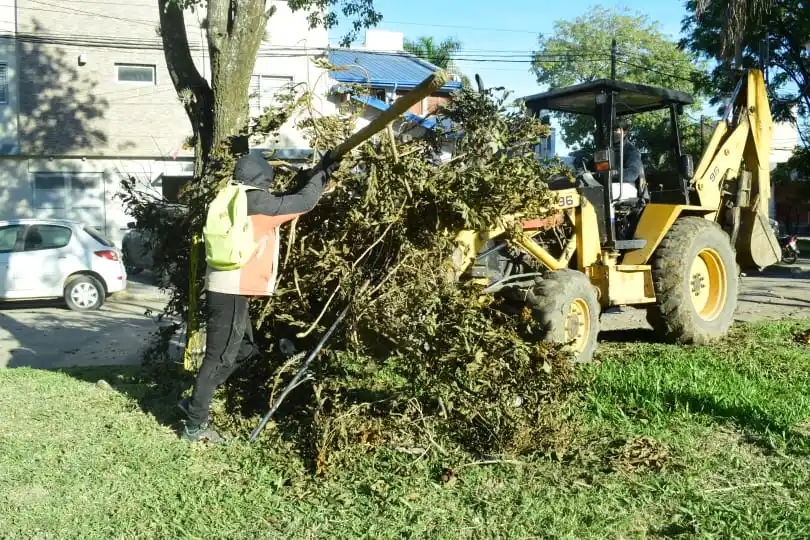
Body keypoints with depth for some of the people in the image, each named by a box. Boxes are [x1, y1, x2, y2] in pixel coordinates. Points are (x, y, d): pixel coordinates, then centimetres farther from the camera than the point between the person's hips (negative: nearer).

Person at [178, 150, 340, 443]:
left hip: (228, 289, 10)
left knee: (244, 349, 19)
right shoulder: (256, 202, -13)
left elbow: (284, 203, 27)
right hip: (232, 293, -10)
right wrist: (322, 173, 4)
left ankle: (195, 403, 25)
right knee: (219, 357, -3)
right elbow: (304, 203, -9)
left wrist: (301, 184, 17)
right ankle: (195, 425, 6)